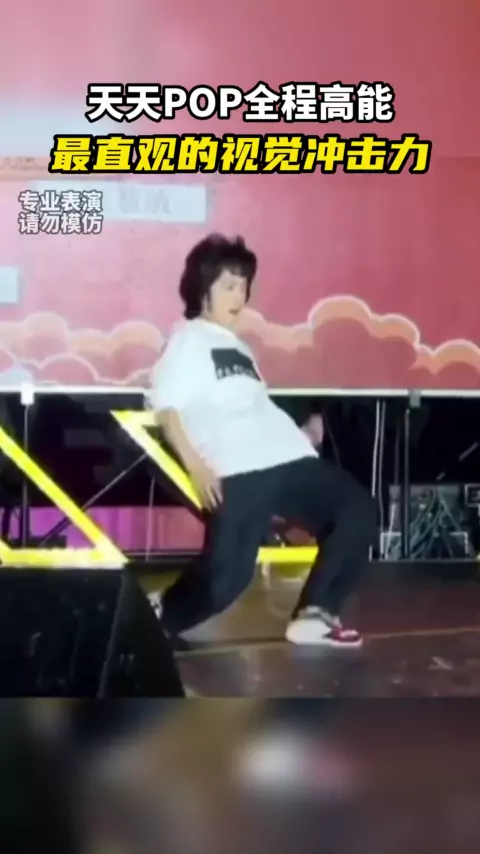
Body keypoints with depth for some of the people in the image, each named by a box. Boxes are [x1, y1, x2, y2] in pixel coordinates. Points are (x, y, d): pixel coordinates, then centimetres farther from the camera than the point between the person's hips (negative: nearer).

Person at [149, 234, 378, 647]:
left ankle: (315, 613, 9)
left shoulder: (239, 347, 27)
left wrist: (299, 433, 12)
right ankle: (157, 618, 11)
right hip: (237, 472, -8)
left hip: (289, 459, 8)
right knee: (227, 574, -16)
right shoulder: (189, 340, 5)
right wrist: (196, 467, -14)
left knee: (358, 510, 4)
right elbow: (166, 410, -5)